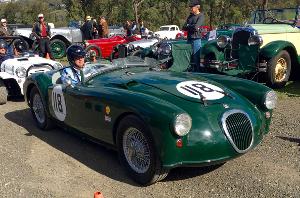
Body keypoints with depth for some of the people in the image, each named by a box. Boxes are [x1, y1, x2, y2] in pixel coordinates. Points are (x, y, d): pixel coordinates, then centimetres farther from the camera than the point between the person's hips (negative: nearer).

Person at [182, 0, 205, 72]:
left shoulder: (201, 16, -4)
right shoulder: (190, 16, 18)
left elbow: (196, 27, -18)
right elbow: (184, 28, 11)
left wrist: (188, 26, -1)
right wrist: (192, 27, -5)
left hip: (196, 39, -7)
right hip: (189, 39, 7)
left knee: (196, 57, -7)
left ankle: (198, 71, -3)